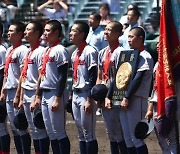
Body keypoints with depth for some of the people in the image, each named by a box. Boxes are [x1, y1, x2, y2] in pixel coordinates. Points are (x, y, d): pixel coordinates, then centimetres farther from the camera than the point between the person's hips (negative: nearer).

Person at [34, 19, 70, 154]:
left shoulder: (60, 50, -12)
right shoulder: (46, 51, 16)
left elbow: (63, 76, -17)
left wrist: (58, 99, -20)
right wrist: (38, 96, 18)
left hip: (55, 94, -9)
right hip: (45, 94, 9)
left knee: (59, 132, -6)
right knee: (50, 132, 11)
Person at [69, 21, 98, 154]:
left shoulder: (89, 52, -12)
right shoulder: (74, 54, 15)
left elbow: (92, 78, -17)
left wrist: (89, 100, -20)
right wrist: (72, 96, 18)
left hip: (86, 95, -9)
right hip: (76, 95, 9)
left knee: (88, 133, -6)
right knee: (81, 133, 11)